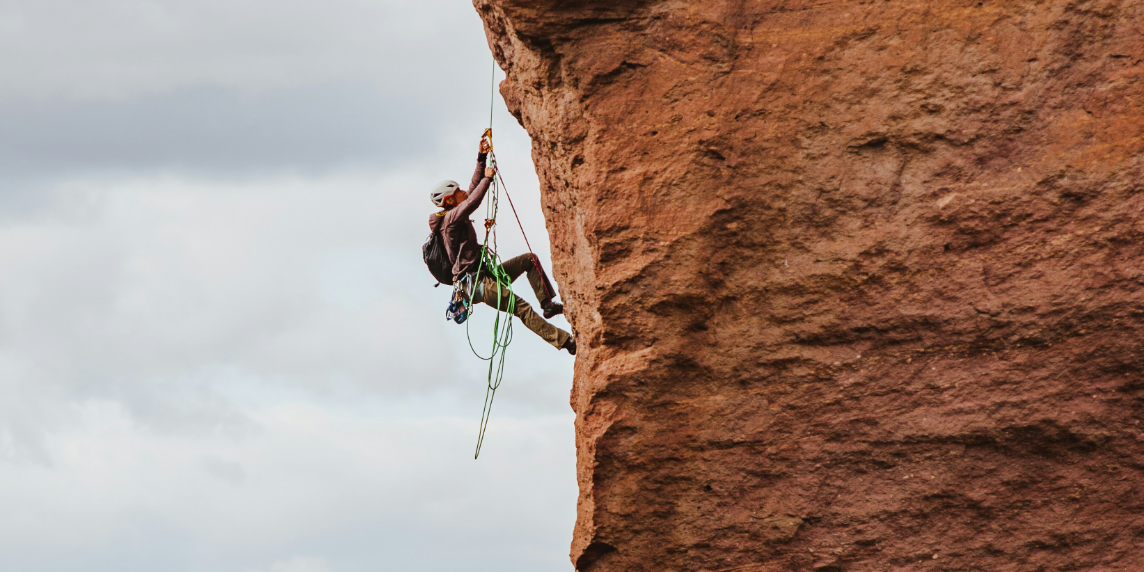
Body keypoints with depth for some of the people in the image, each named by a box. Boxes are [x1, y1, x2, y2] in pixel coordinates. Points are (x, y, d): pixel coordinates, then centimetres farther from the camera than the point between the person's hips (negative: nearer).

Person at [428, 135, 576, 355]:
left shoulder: (456, 216, 15)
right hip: (475, 283, -11)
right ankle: (563, 341, -30)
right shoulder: (451, 218, -12)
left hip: (482, 274, 11)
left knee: (529, 260, 12)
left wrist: (481, 159, 17)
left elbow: (473, 190, 20)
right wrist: (487, 178, -14)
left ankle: (547, 303, 4)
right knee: (521, 308, -22)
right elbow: (473, 201, -27)